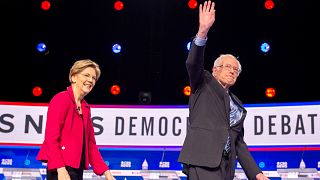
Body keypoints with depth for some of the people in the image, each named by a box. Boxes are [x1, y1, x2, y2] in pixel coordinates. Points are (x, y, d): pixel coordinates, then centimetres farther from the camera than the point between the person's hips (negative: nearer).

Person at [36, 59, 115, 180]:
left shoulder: (85, 107, 15)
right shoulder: (61, 99, -8)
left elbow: (90, 144, 15)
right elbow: (51, 138, -16)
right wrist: (60, 169, -24)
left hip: (77, 168, 9)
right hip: (61, 170, -8)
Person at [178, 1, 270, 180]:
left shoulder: (237, 105, 27)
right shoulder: (204, 83, 12)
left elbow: (238, 143, 25)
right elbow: (193, 63, -9)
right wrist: (203, 31, -24)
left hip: (225, 166, 7)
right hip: (203, 160, -7)